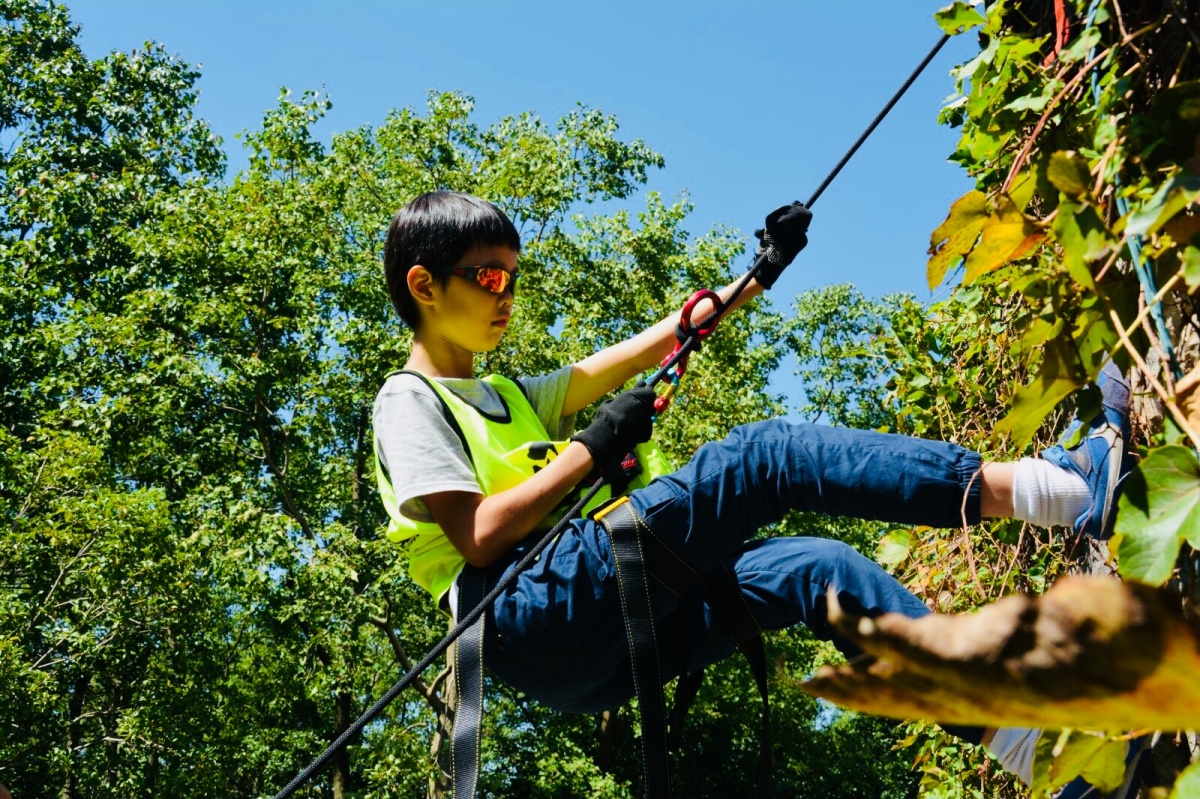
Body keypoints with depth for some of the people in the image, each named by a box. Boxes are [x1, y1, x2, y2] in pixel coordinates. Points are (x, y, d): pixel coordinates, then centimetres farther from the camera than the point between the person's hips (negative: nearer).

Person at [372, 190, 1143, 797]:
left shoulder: (508, 396, 30)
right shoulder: (409, 403, 4)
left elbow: (638, 354, 26)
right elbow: (479, 539, -11)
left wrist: (753, 281, 23)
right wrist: (593, 448, -6)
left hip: (604, 645, 9)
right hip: (535, 620, -8)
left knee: (818, 569, -9)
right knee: (763, 459, -19)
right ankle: (1065, 485, -26)